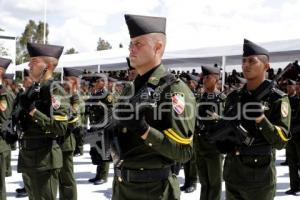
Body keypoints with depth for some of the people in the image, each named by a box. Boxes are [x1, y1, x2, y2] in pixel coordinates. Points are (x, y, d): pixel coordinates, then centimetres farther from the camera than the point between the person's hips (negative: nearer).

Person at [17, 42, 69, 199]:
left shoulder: (55, 90, -13)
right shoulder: (31, 90, 12)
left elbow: (60, 128, -22)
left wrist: (33, 111, -21)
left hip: (45, 159, -8)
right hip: (28, 157, 9)